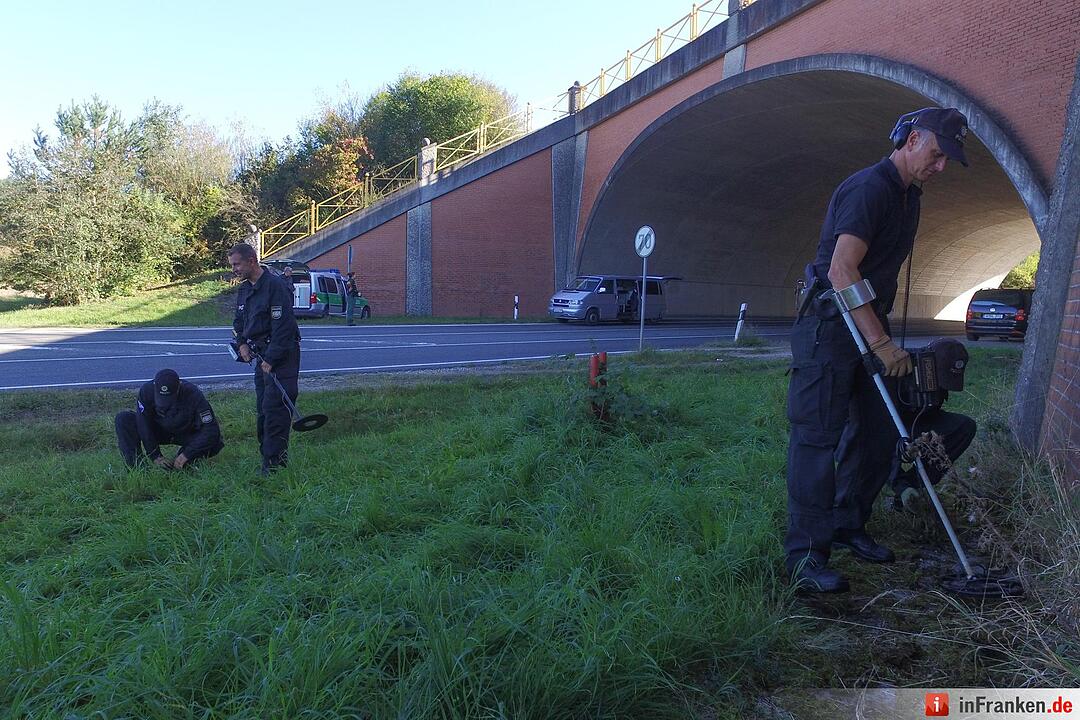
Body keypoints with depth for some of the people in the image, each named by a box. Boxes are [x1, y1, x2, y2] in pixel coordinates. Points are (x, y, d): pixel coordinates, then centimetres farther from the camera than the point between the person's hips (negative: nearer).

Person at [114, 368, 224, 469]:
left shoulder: (192, 394, -29)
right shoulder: (146, 390, -24)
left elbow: (211, 429, -30)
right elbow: (144, 427, -21)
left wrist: (186, 454, -34)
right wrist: (156, 457, -26)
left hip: (187, 434, -2)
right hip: (158, 431, 2)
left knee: (214, 440, -31)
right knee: (123, 418, -21)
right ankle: (137, 465, -24)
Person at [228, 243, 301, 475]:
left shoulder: (275, 285, -16)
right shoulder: (244, 290, 14)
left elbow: (283, 326, -20)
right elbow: (239, 322, 24)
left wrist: (271, 359, -20)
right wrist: (242, 343, 4)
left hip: (282, 356, -9)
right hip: (263, 355, 9)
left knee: (274, 408, -12)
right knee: (263, 408, 11)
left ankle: (274, 461, -7)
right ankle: (269, 453, 21)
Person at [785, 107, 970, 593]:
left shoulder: (909, 197, 18)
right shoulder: (869, 187, -14)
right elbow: (841, 270, -25)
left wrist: (884, 337, 21)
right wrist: (881, 343, -26)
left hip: (869, 326, 10)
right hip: (830, 324, -10)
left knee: (878, 433, 12)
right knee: (817, 436, -10)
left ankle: (848, 527, 26)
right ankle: (805, 554, -4)